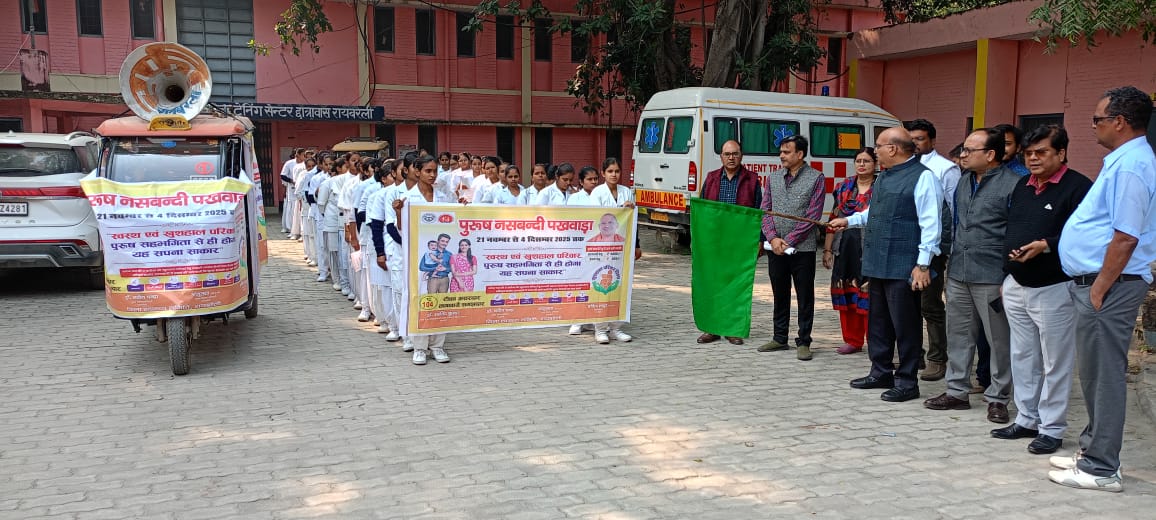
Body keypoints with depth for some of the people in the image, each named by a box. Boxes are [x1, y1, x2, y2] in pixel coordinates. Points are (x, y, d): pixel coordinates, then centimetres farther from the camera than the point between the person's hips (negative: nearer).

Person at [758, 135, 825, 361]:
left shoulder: (816, 178, -2)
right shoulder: (773, 178, 11)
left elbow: (813, 215, -9)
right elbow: (765, 210, 7)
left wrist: (788, 240, -12)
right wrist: (773, 238, -9)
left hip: (802, 248, -4)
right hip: (776, 248, 4)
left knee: (805, 297, 2)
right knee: (780, 295, 12)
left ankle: (803, 342, 10)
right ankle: (780, 338, 23)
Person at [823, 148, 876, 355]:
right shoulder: (844, 188, 13)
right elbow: (833, 219, 15)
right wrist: (827, 249, 13)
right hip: (845, 250, 5)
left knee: (869, 295, -5)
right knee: (846, 295, 8)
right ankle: (852, 340, 20)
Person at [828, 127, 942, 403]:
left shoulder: (923, 177, -13)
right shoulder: (883, 177, 15)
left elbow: (930, 224, -17)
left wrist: (923, 264, -20)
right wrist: (849, 220, 28)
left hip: (902, 266, -9)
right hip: (877, 263, 9)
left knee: (905, 325, 0)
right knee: (877, 321, 17)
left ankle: (907, 382, 11)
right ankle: (881, 372, 30)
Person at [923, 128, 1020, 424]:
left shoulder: (1012, 184, -10)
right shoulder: (964, 181, 13)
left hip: (991, 277, -7)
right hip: (958, 274, 7)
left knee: (999, 340, 4)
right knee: (959, 335, 13)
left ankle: (997, 398, 16)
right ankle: (957, 391, 24)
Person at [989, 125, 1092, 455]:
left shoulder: (1077, 187, -10)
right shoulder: (1022, 186, 14)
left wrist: (1045, 246, -27)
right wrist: (1008, 272, 11)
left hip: (1053, 289, -8)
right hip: (1016, 286, 8)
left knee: (1055, 363, 2)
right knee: (1022, 358, 15)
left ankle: (1052, 429, 12)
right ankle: (1026, 419, 26)